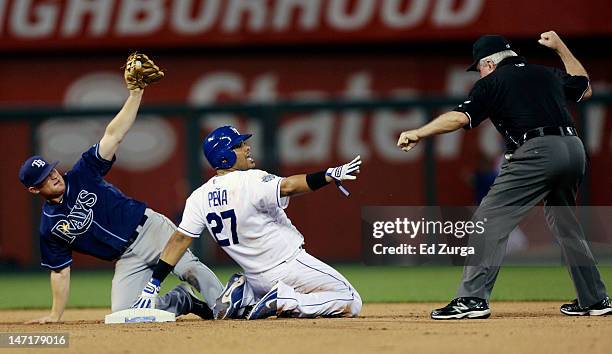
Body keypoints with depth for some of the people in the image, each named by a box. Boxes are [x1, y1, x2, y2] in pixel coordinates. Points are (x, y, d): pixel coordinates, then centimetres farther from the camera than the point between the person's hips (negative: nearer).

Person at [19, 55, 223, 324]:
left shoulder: (82, 175, 1)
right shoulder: (50, 227, 3)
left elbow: (113, 136, -6)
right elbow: (60, 271, 10)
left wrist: (135, 94, -15)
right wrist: (55, 314, 5)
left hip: (149, 228, -2)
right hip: (127, 258, 2)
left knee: (189, 267, -26)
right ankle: (184, 301, 3)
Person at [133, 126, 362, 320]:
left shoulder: (200, 198, 0)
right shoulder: (251, 181, -18)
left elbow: (179, 240, -3)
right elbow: (287, 187, -35)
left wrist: (154, 284, -2)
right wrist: (329, 176, -38)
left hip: (257, 279, 7)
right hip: (290, 265, -7)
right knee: (351, 303, -5)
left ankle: (246, 301, 4)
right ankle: (285, 301, -16)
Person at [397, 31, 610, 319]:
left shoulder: (492, 82, 8)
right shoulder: (548, 74, 25)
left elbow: (460, 117, -5)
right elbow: (585, 88, 42)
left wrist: (418, 133, -1)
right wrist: (560, 47, 46)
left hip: (537, 152, -7)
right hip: (574, 148, 7)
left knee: (490, 220, -5)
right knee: (565, 224, 25)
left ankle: (473, 298, -15)